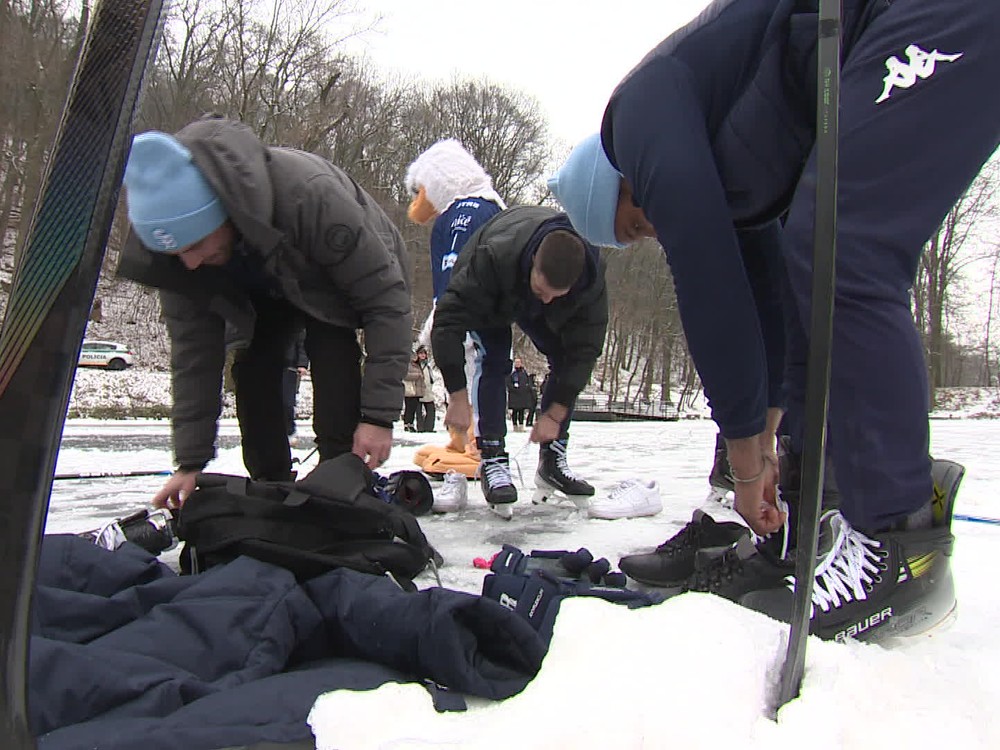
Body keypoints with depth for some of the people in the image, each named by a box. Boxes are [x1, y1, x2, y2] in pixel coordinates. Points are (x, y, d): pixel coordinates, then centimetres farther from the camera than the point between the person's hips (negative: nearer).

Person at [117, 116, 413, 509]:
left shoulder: (309, 194, -45)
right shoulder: (180, 232, -28)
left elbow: (386, 300, -37)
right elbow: (193, 350, -20)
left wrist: (379, 414, -38)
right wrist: (190, 461, -21)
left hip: (351, 277, -4)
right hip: (265, 288, 4)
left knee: (332, 356, -27)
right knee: (252, 366, -11)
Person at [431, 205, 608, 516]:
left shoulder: (592, 279, -36)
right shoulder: (494, 257, -47)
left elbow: (585, 347, -29)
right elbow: (449, 318, -43)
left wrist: (555, 413, -31)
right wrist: (458, 397, -43)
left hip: (535, 312, 3)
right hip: (489, 300, -3)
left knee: (565, 359, -10)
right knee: (493, 359, -24)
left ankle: (552, 461, -1)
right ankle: (492, 461, -21)